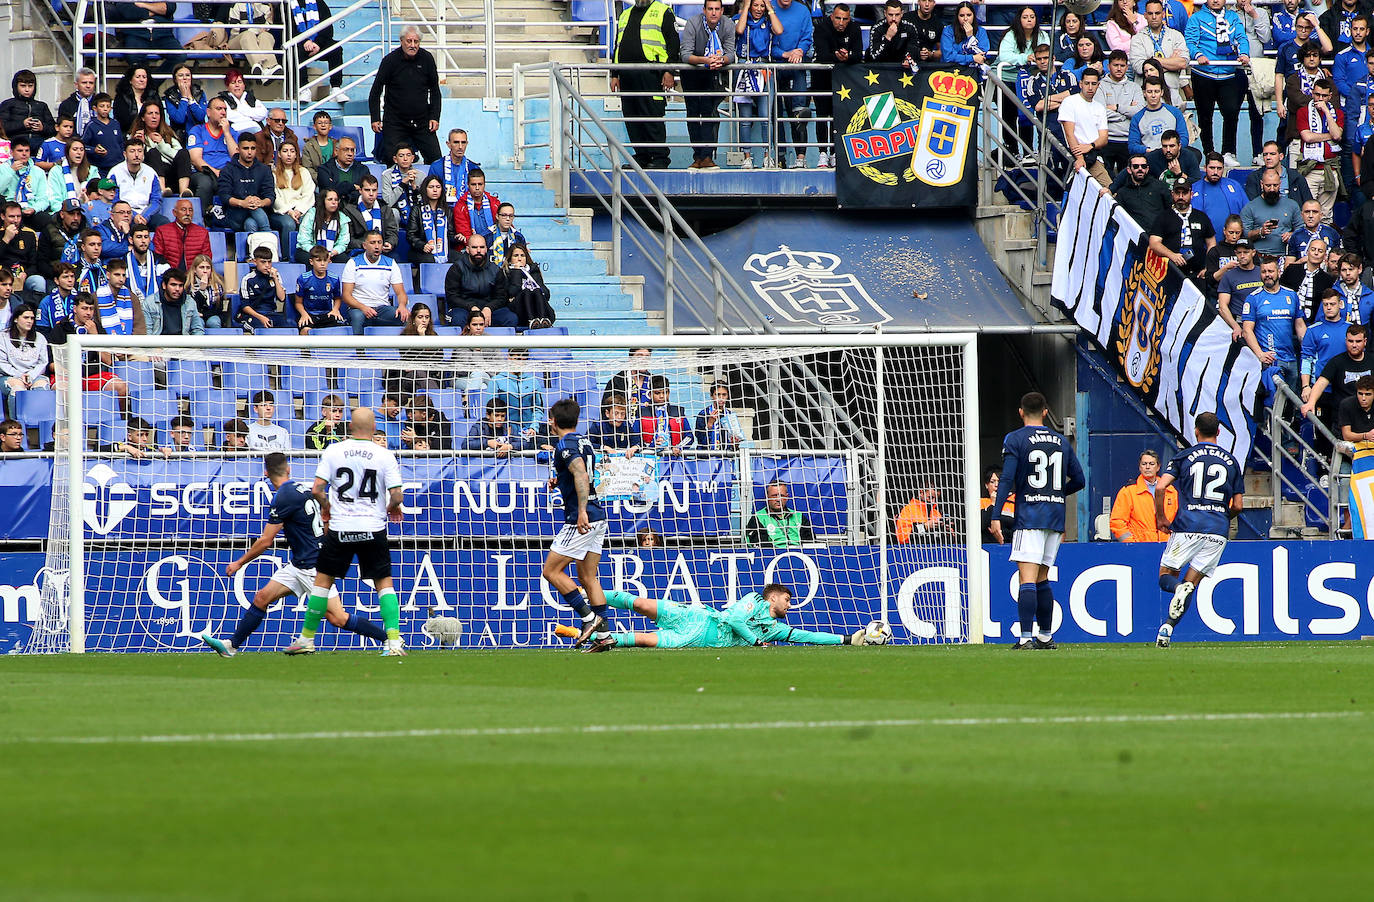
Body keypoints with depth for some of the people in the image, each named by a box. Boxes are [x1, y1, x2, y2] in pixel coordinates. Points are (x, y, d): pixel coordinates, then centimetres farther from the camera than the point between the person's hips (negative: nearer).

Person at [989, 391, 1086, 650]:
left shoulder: (1015, 440, -3)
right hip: (1056, 517, 5)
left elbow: (1007, 480, -12)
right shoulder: (1061, 442, 13)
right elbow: (1078, 480, 16)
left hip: (1029, 516, -5)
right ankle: (1045, 636, 20)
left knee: (1028, 579, -12)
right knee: (1042, 579, 17)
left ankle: (1026, 638, -22)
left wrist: (996, 516, -12)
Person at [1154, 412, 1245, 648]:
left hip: (1187, 526, -2)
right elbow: (1238, 506, 10)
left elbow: (1161, 487, -7)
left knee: (1166, 577, 9)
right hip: (1218, 530, 2)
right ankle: (1167, 628, -12)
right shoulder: (1231, 462, 11)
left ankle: (1179, 588, -27)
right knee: (1191, 582, 8)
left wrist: (1161, 517, 7)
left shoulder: (1185, 457, 5)